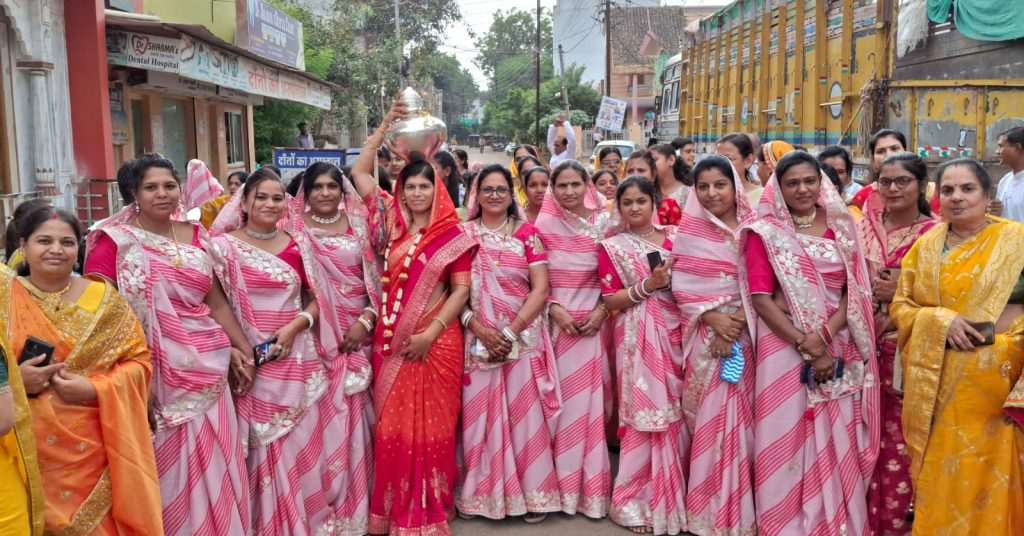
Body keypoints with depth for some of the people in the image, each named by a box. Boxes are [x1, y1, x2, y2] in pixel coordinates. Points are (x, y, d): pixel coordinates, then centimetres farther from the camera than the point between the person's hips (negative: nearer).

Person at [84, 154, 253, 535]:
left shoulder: (195, 236, 10)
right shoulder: (114, 241, -5)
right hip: (156, 371, -4)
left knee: (215, 465, 11)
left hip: (206, 367, 5)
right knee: (170, 468, 3)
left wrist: (243, 349, 10)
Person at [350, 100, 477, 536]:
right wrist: (386, 126, 6)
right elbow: (359, 172, 9)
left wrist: (432, 331, -13)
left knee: (431, 426, 5)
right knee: (393, 425, 9)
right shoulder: (392, 224, 6)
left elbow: (462, 289, -4)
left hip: (436, 343, -3)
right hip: (391, 340, 3)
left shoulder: (452, 235, -2)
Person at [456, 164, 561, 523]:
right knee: (481, 414, 3)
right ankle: (484, 493, 17)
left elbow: (540, 289, -3)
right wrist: (480, 329, -14)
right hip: (477, 336, 1)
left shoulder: (527, 233, 3)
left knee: (524, 413, 1)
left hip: (523, 335, 0)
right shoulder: (463, 233, 4)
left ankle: (532, 493, 13)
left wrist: (511, 331, -12)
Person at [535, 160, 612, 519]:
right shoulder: (544, 224, 1)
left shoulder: (603, 222, 5)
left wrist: (602, 310, -7)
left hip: (594, 320, 1)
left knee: (592, 399, 3)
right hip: (555, 320, -1)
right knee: (561, 397, 0)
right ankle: (563, 484, 12)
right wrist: (555, 309, -13)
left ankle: (592, 486, 14)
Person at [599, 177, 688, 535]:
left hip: (676, 333, 3)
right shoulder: (612, 247, 2)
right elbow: (610, 301, -4)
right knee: (645, 417, -4)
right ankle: (636, 501, 8)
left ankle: (676, 497, 21)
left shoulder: (674, 237, 11)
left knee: (678, 415, 5)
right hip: (639, 339, -3)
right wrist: (648, 285, -14)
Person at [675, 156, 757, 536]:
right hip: (705, 332, 0)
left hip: (745, 331, 0)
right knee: (710, 417, 2)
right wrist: (713, 317, -14)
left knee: (739, 415, 2)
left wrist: (737, 322, -13)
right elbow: (682, 285, -1)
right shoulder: (689, 230, 4)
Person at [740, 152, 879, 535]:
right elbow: (760, 298, -9)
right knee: (788, 439, 1)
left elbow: (855, 291, 3)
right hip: (785, 350, -3)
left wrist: (823, 334, -14)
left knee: (837, 443, 7)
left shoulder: (840, 228, 8)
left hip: (838, 349, 3)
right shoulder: (764, 233, -1)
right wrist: (805, 345, -16)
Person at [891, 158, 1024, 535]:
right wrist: (940, 320, -13)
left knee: (990, 474, 5)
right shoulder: (924, 246, 7)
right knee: (939, 473, 12)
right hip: (936, 381, 3)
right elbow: (900, 305, 8)